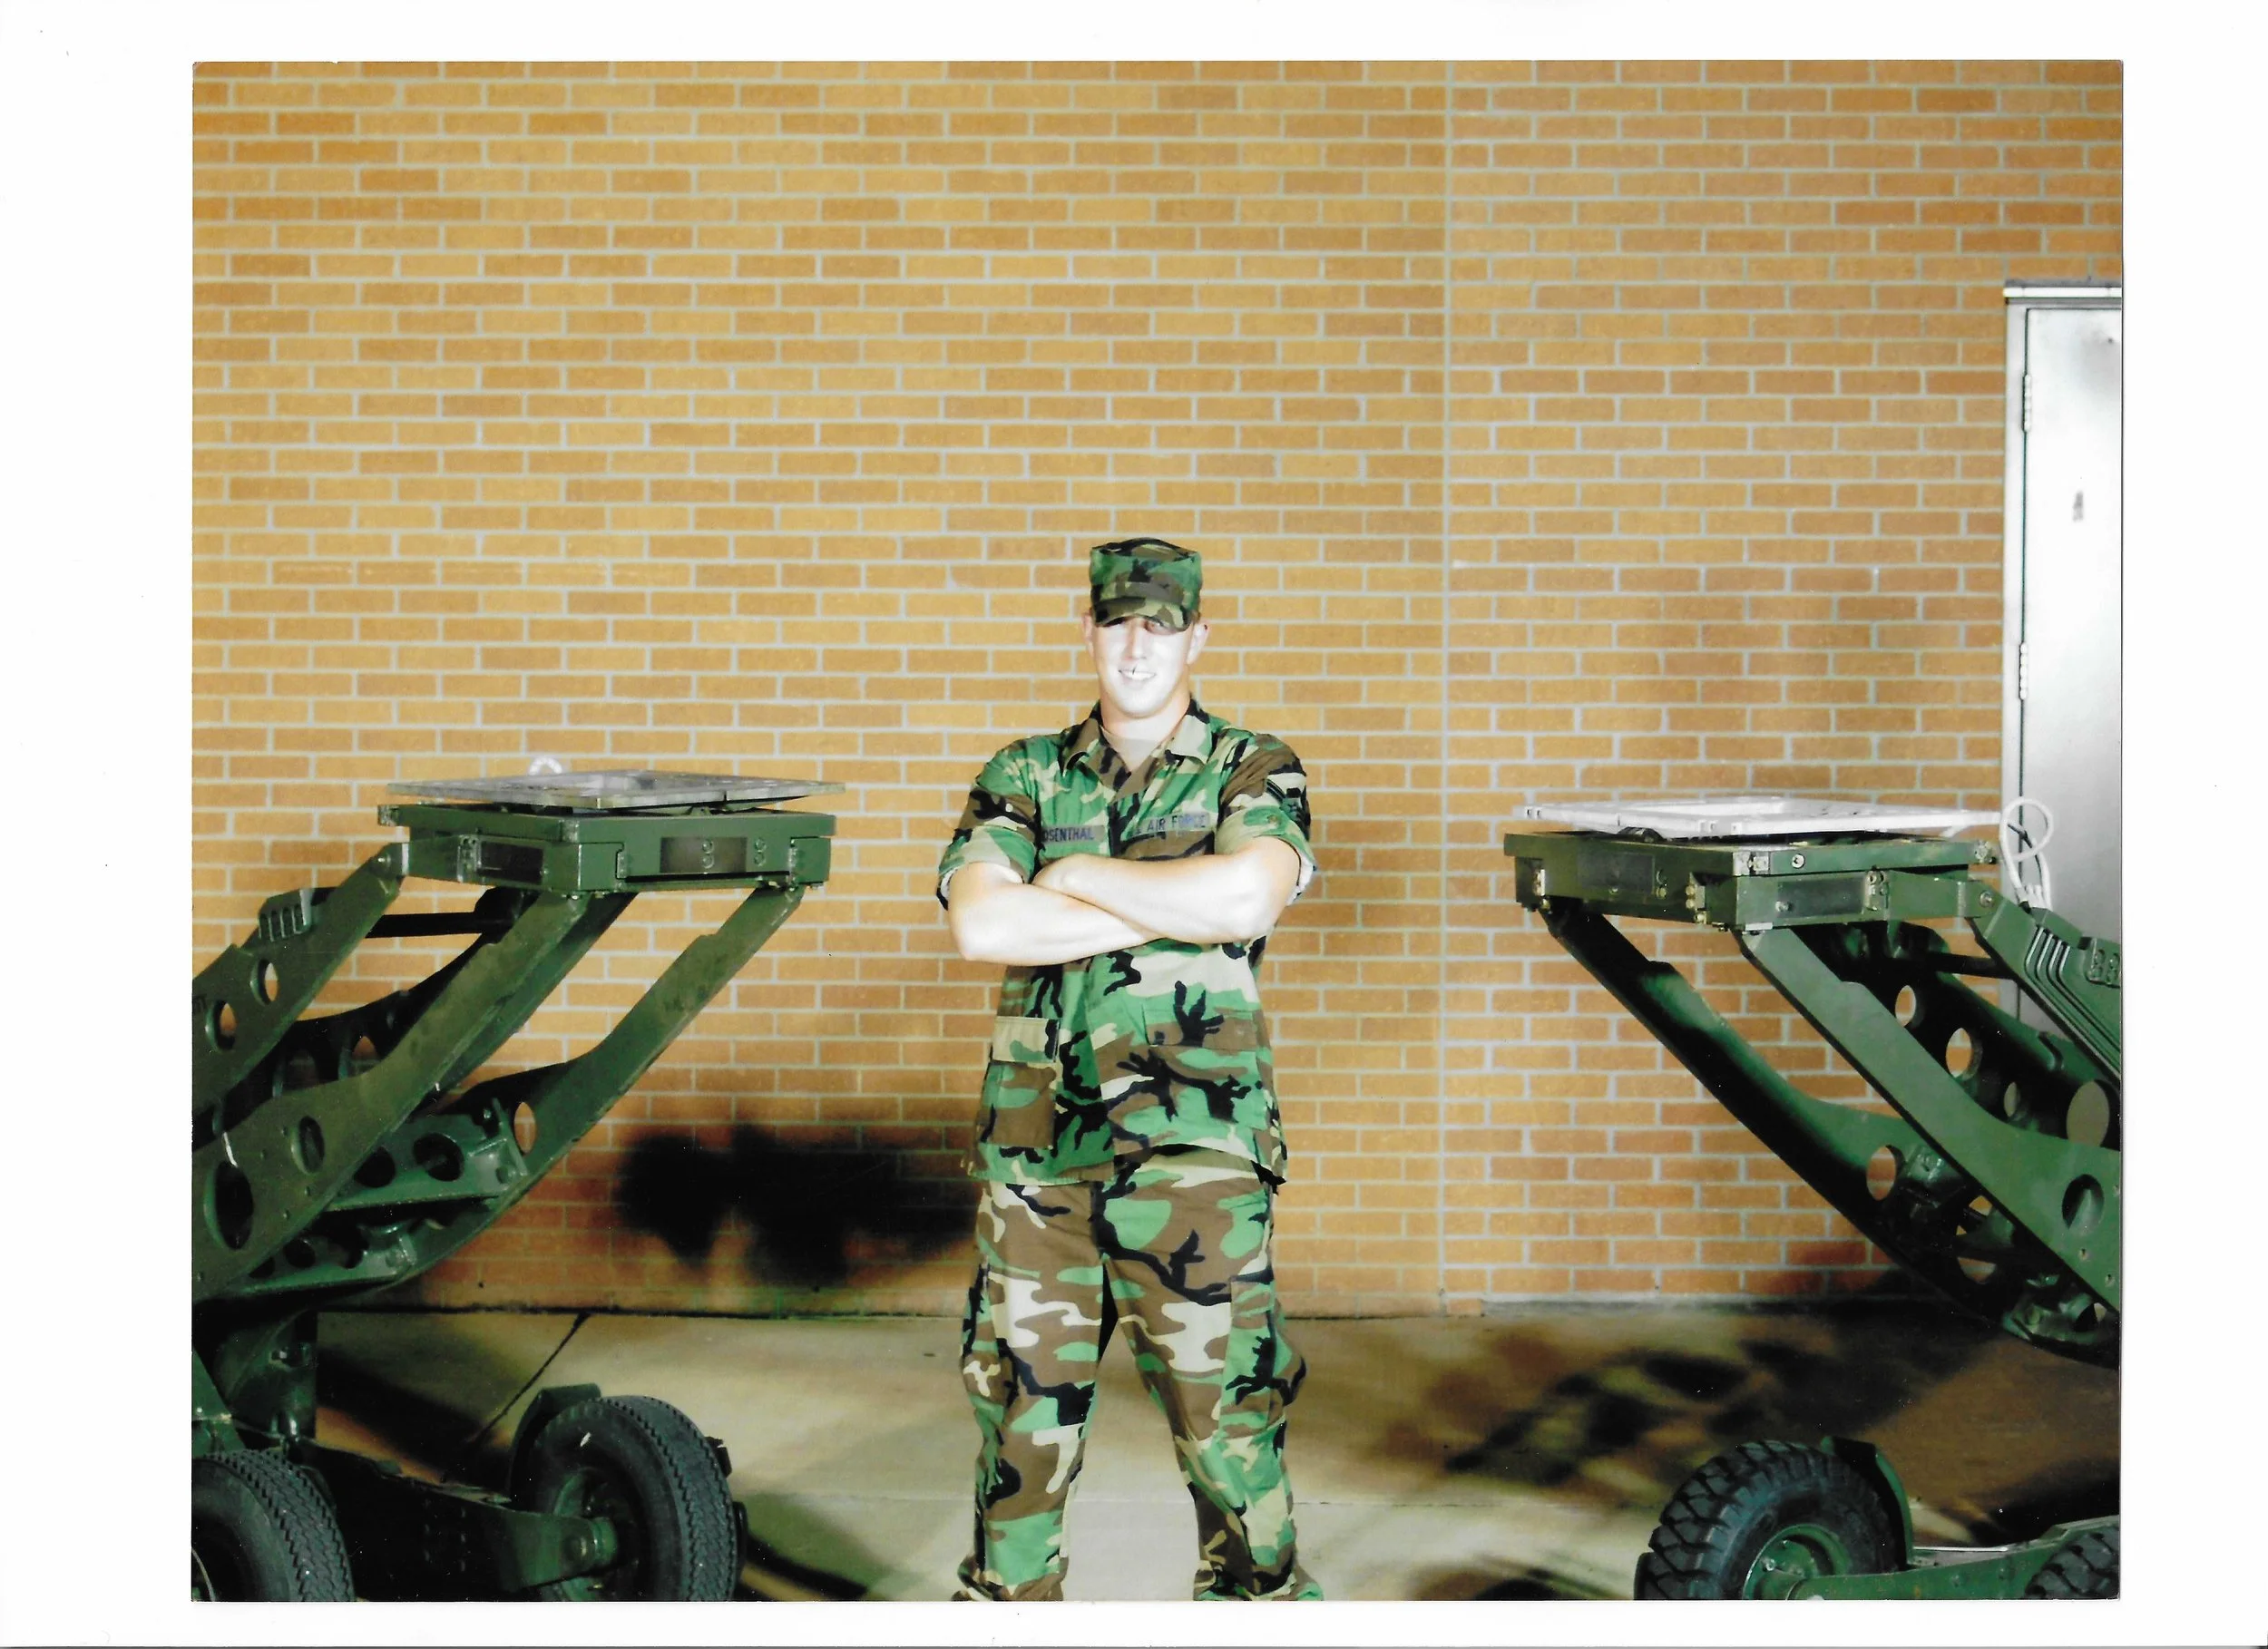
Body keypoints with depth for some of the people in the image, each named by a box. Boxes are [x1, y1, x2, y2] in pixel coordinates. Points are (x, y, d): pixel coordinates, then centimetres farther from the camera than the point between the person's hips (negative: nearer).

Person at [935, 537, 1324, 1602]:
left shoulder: (1254, 772, 5)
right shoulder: (1022, 777, 10)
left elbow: (1247, 896, -17)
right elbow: (981, 925, -8)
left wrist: (1081, 878, -6)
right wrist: (1168, 909, -8)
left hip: (1196, 1156, -2)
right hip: (1035, 1154, 2)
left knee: (1225, 1414, 0)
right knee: (1022, 1415, 9)